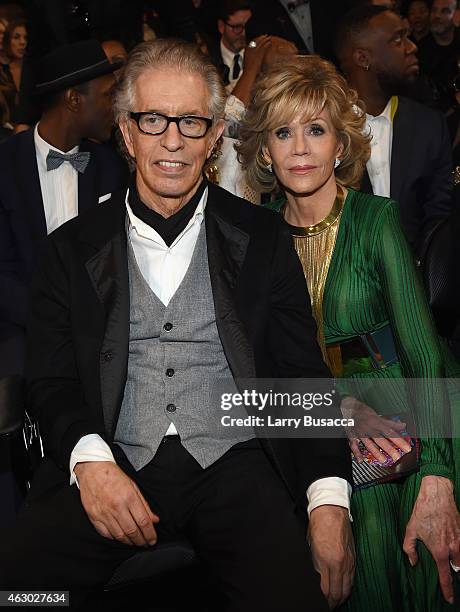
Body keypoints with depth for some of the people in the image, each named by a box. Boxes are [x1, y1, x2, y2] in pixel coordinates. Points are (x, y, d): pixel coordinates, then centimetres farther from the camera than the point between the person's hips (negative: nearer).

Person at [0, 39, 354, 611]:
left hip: (234, 463, 0)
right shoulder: (73, 248, 12)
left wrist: (330, 499, -8)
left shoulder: (263, 238, 11)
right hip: (115, 468, 1)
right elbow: (50, 381, 7)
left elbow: (303, 372, 7)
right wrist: (90, 458, -15)